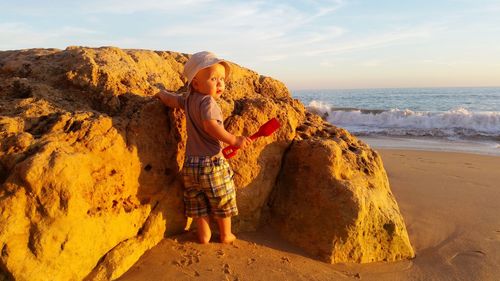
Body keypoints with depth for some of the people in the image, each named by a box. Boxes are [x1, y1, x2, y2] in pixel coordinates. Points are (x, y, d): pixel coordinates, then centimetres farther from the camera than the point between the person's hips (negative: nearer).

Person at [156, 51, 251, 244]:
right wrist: (234, 140, -27)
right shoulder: (208, 101, -17)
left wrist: (161, 94, 40)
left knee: (198, 202, 17)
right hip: (211, 162, -7)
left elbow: (170, 99, 18)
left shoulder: (188, 100, 7)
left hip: (191, 164, 7)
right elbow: (210, 125, -31)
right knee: (223, 201, 13)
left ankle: (204, 235, 29)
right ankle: (226, 235, 27)